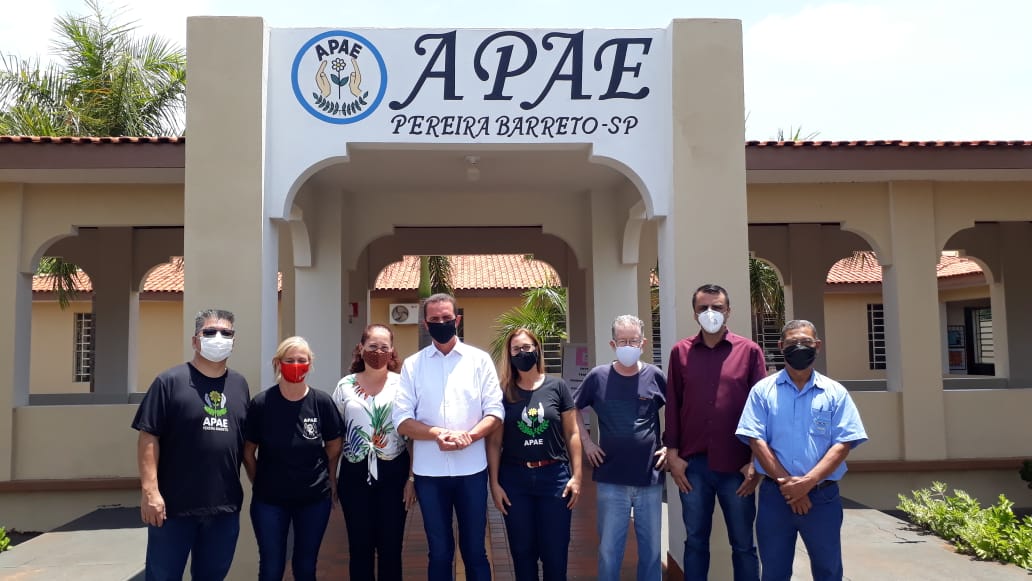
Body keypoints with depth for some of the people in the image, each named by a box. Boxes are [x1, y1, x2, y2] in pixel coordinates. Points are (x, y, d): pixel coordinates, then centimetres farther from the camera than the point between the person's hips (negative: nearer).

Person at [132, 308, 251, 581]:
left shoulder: (239, 384, 10)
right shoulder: (170, 381, -5)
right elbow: (149, 437, -9)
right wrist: (150, 491, -16)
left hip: (225, 507, 4)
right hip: (174, 505, -4)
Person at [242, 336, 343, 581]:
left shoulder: (322, 402, -8)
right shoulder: (261, 403, -12)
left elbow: (333, 446, 5)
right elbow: (248, 451, 1)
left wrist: (328, 479, 10)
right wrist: (260, 484, 6)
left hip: (315, 498, 1)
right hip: (269, 500, -1)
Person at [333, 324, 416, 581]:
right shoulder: (345, 386, 3)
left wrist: (412, 477, -6)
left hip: (393, 473, -1)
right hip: (355, 474, 2)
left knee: (390, 547, 7)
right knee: (359, 547, 9)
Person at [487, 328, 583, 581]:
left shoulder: (557, 387, 1)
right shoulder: (503, 393, 1)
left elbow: (572, 433, 2)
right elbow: (494, 442, 2)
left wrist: (576, 475, -3)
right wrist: (494, 482, -3)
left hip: (554, 476, 0)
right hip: (514, 478, 1)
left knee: (555, 552, 6)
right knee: (522, 551, 11)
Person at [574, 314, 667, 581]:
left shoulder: (654, 376, -3)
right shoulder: (598, 377, -4)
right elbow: (574, 409, 11)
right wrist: (586, 442, 3)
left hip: (650, 478, 1)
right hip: (611, 480, 0)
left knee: (651, 548, 13)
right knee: (609, 550, 9)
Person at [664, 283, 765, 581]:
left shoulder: (749, 351, 1)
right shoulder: (680, 352, 5)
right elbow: (672, 405, 6)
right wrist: (673, 454, 1)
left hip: (737, 465, -1)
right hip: (693, 464, 1)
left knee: (743, 544, 10)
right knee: (695, 541, 11)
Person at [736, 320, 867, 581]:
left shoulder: (836, 392, 3)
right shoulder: (763, 390, 1)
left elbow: (843, 444, -5)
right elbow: (756, 441, -5)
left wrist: (808, 482, -16)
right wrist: (787, 483, -14)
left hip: (823, 496, 1)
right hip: (775, 495, 0)